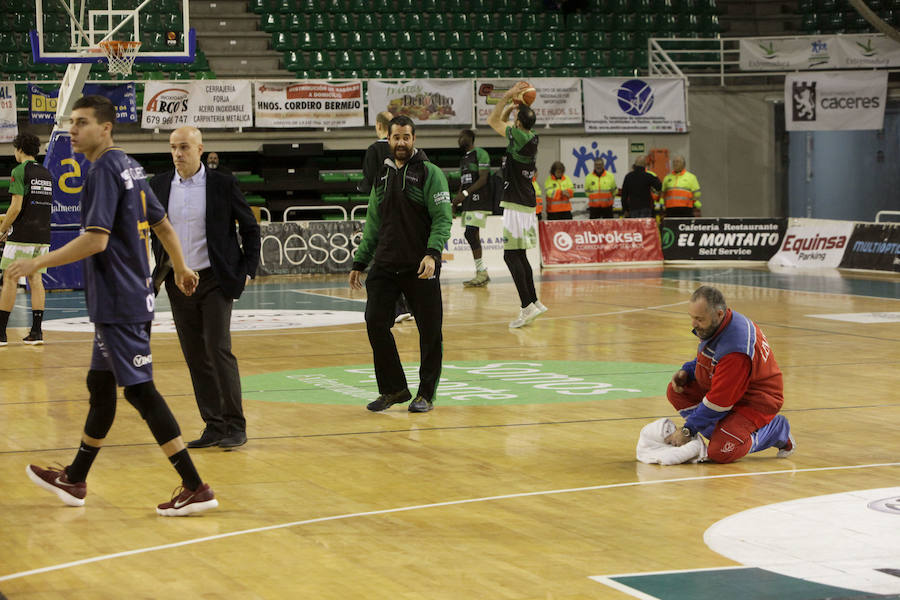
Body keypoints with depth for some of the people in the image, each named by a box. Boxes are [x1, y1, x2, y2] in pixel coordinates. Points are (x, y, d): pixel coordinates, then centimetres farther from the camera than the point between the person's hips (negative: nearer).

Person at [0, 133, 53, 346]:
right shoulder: (47, 174, 14)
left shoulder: (20, 171, -8)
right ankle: (36, 331, 2)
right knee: (36, 279, 7)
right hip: (43, 234, 6)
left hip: (22, 236, -6)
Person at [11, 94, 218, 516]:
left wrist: (40, 262, -18)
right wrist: (181, 269, 35)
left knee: (141, 390, -9)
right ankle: (74, 481, 31)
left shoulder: (104, 171, -15)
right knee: (100, 385, 18)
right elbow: (162, 224, 22)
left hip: (117, 304, -10)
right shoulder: (129, 167, 13)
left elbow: (96, 240, -24)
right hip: (133, 298, 10)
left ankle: (195, 488, -11)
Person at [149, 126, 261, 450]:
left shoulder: (222, 184, -5)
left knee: (219, 350, -10)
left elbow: (250, 227, 3)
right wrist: (160, 270, 11)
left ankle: (235, 426, -2)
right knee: (195, 358, 5)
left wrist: (248, 270, -2)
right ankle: (214, 426, 11)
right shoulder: (159, 186, 5)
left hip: (214, 280, -4)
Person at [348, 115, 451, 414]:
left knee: (429, 330, -1)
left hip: (420, 268, -5)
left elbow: (443, 218, -10)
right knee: (375, 323, -3)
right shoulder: (382, 176, 15)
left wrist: (432, 254, -23)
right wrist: (359, 263, 17)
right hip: (384, 265, 5)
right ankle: (393, 389, 11)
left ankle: (426, 394, 11)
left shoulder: (430, 173, -2)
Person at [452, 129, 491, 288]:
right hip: (468, 203, 9)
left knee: (470, 234, -16)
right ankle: (482, 274, 10)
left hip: (478, 201, -9)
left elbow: (483, 179, -17)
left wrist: (465, 193, -24)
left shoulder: (480, 154, -8)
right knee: (473, 237, 7)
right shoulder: (464, 159, 21)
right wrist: (456, 202, 16)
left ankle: (482, 273, -13)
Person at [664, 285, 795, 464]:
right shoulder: (712, 326, -5)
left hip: (756, 402, -9)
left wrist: (688, 430, -21)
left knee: (720, 452, -24)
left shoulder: (735, 349, -34)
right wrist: (686, 372, -1)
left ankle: (777, 429, -1)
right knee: (676, 390, -3)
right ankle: (719, 434, -2)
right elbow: (707, 359, 19)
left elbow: (719, 402, -28)